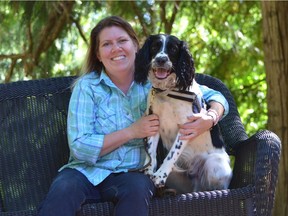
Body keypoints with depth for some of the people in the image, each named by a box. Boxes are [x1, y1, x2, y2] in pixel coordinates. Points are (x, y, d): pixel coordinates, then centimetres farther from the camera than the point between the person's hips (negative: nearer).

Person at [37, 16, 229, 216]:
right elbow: (79, 147, -8)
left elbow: (216, 97, 7)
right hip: (87, 171, -1)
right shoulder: (87, 86, 0)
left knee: (137, 188, -35)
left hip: (132, 174, 1)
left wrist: (209, 119, -16)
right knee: (63, 190, -34)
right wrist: (132, 132, -14)